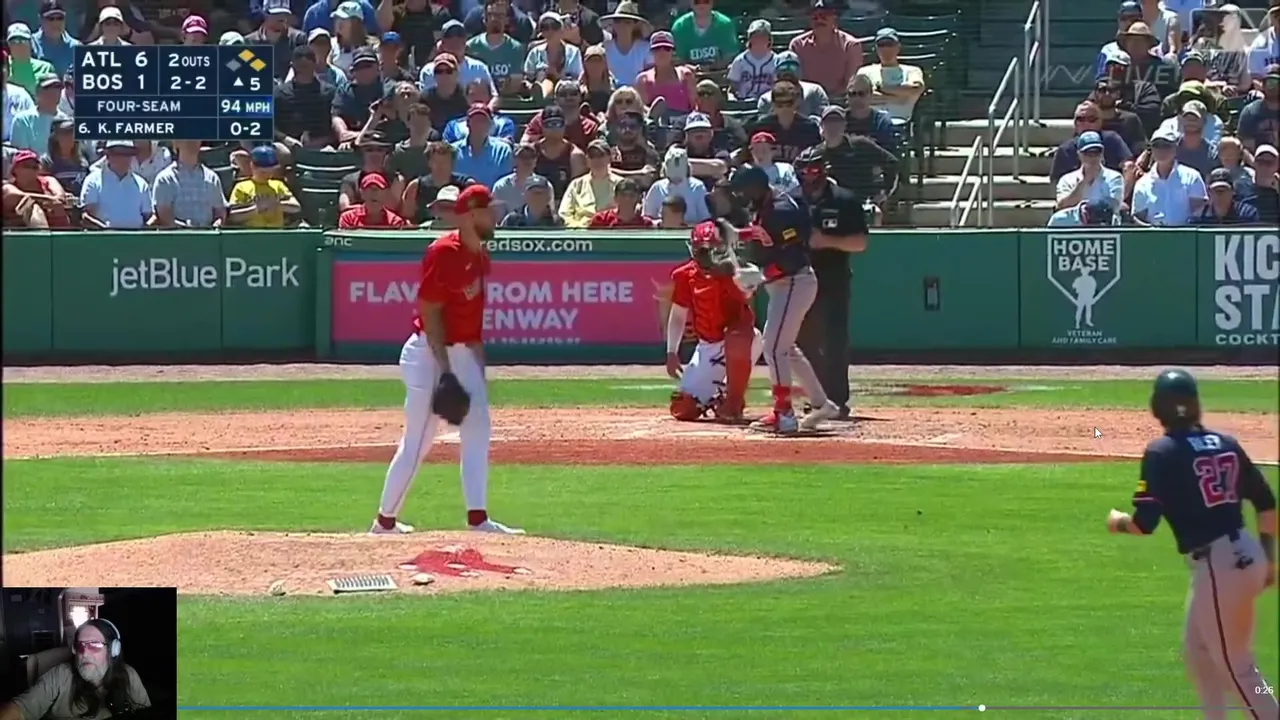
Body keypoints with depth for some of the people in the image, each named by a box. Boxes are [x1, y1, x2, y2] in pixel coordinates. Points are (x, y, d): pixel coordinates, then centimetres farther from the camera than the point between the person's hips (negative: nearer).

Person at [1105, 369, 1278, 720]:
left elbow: (1144, 524, -15)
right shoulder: (1226, 444, 9)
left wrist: (1116, 521, 7)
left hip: (1216, 565, -8)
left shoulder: (1163, 452, -10)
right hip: (1247, 555, 8)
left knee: (1236, 667, 0)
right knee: (1198, 653, 22)